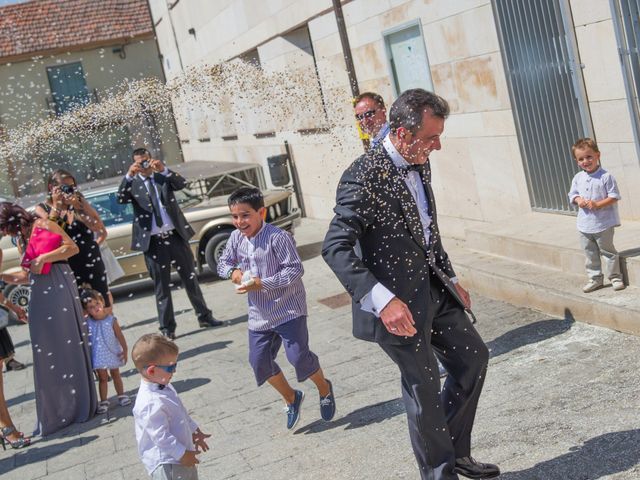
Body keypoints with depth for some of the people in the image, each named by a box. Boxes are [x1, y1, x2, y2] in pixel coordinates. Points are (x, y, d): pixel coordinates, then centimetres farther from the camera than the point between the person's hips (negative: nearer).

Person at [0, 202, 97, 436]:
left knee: (67, 342, -2)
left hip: (59, 287, -7)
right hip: (39, 295, 7)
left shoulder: (42, 225, -3)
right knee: (45, 350, 6)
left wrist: (43, 258, -13)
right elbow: (28, 274, 17)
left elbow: (73, 247, -8)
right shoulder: (20, 240, 18)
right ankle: (56, 410, 14)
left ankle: (79, 404, 8)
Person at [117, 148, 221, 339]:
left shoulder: (164, 177, 8)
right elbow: (120, 199, -13)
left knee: (190, 278, 11)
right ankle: (167, 327, 14)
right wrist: (129, 176, -26)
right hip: (153, 242, -1)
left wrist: (164, 170, -23)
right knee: (162, 286, 6)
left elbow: (182, 184, -9)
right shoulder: (133, 184, 3)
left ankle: (204, 316, 23)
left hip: (175, 236, 2)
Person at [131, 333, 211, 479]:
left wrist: (195, 431, 22)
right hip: (166, 464, -11)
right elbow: (161, 437, -28)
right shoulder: (151, 403, -31)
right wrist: (182, 454, -20)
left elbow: (181, 413, 17)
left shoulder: (164, 387, 2)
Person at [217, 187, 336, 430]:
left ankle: (324, 389, 22)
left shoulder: (277, 237, -20)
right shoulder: (236, 238, 0)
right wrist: (233, 272, -10)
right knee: (259, 361, 6)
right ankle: (291, 398, 30)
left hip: (288, 308, -7)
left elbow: (295, 270, -22)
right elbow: (223, 263, 13)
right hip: (259, 314, 7)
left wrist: (262, 283, -27)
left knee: (299, 355, -10)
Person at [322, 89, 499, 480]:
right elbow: (335, 248, -28)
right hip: (399, 302, -9)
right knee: (425, 387, 5)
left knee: (474, 357, 16)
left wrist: (451, 278, 20)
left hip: (433, 287, 9)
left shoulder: (417, 164, 6)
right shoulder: (365, 176, -22)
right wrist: (382, 299, -36)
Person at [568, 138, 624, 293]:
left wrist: (597, 204, -23)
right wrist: (578, 200, -10)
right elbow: (572, 194, 13)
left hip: (603, 224, -5)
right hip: (584, 225, 5)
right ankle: (595, 279, 25)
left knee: (608, 251, 6)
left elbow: (614, 197, -13)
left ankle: (615, 277, 19)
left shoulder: (606, 177, -13)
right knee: (590, 254, 13)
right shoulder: (578, 178, 4)